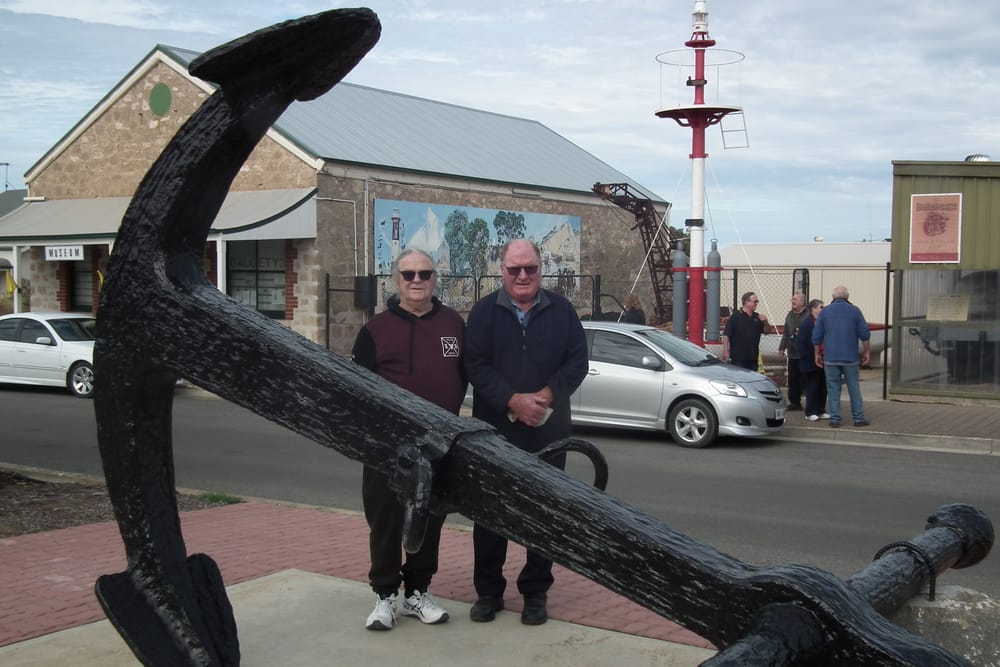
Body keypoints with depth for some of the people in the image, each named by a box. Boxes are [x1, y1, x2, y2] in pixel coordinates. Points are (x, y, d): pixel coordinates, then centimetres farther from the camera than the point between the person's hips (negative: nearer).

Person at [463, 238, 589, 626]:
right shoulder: (484, 311, 2)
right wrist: (513, 401, -18)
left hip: (548, 431, 1)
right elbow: (475, 365, -7)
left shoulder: (561, 311, 5)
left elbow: (577, 362, 1)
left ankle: (535, 592, 19)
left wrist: (545, 396, -14)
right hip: (495, 430, -1)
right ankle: (488, 591, 19)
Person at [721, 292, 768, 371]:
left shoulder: (757, 317, 13)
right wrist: (725, 351, -17)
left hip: (753, 358, 7)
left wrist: (765, 322, -3)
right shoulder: (736, 316, -7)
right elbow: (726, 335, -11)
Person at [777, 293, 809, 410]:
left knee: (804, 379, -3)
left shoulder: (809, 315, -9)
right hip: (792, 353, 7)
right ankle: (794, 402, 18)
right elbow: (786, 333, 21)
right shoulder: (790, 315, 16)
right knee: (792, 379, 10)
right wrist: (782, 347, 18)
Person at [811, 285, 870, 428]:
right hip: (850, 357, 0)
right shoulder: (854, 310, 0)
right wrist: (867, 352, 9)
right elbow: (864, 334, -2)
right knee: (854, 388, 7)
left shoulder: (825, 311, 2)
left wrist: (817, 354, 14)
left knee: (833, 389, 4)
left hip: (830, 358, 0)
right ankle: (859, 418, 9)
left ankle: (835, 419, 3)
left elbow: (816, 336, 4)